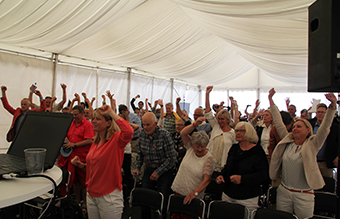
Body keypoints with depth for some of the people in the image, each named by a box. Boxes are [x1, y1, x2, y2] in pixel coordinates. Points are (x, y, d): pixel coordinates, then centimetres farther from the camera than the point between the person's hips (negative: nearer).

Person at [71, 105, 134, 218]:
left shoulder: (116, 139, -15)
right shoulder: (95, 142, 9)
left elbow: (129, 132, -40)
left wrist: (111, 113, -29)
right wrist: (82, 165, 3)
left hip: (109, 196, -7)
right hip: (91, 194, 8)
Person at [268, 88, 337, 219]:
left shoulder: (312, 145, -5)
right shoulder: (287, 141, 3)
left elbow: (325, 127, -16)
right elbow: (278, 122, 3)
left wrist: (333, 105, -28)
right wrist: (271, 101, 2)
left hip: (304, 195, -3)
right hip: (284, 191, 3)